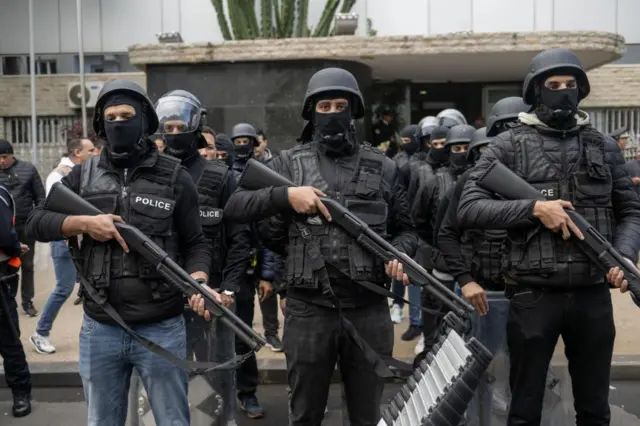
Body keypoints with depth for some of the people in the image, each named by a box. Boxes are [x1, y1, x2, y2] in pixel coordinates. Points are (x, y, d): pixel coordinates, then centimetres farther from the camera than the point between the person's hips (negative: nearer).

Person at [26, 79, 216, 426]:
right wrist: (83, 223, -13)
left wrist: (198, 283, -20)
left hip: (162, 329, -2)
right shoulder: (83, 176, 6)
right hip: (99, 331, 3)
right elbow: (36, 222, 5)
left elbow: (195, 243, -1)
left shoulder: (174, 177, -2)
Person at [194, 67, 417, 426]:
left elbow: (406, 228, 13)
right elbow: (235, 206, -4)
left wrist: (400, 253, -8)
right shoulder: (290, 163, 3)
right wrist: (285, 195, -18)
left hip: (369, 308, 1)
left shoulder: (383, 167, 6)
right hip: (308, 309, 0)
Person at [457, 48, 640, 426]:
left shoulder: (603, 147, 8)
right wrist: (534, 208, -18)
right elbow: (469, 209, -9)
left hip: (593, 294, 3)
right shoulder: (510, 145, -3)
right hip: (533, 295, -3)